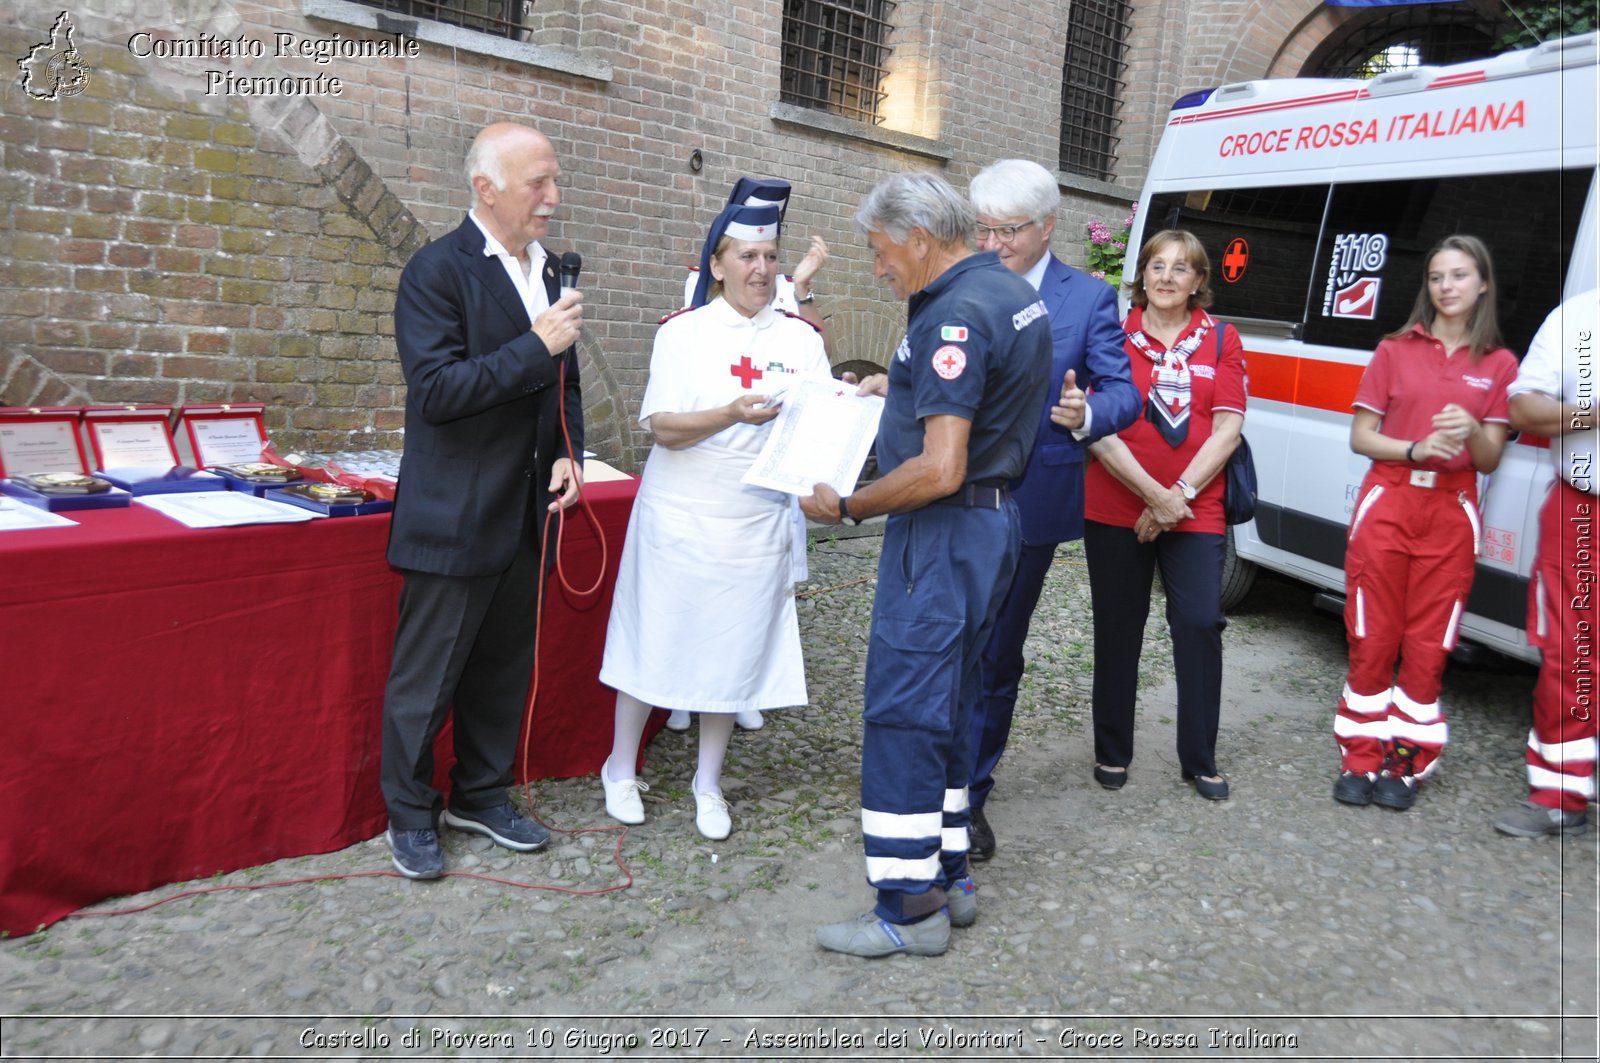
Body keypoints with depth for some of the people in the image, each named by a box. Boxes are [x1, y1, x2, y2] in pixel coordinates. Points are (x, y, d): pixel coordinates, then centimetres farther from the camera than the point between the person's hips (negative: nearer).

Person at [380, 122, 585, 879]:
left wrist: (567, 454, 3)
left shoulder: (547, 272, 10)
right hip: (454, 516, -7)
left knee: (504, 668, 17)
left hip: (525, 512, 7)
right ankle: (410, 816, 24)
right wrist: (536, 346, -23)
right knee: (427, 676, 6)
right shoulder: (437, 271, -12)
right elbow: (437, 391, -20)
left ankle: (481, 795, 34)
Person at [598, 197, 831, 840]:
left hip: (758, 521, 2)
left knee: (733, 650, 8)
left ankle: (709, 781, 25)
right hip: (681, 516, -2)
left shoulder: (801, 339, 6)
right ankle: (621, 767, 26)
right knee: (655, 639, 5)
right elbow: (664, 427, -10)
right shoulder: (682, 332, -1)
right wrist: (734, 414, -26)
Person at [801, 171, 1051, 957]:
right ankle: (949, 878, 27)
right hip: (993, 519, 10)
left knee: (901, 714, -3)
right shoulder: (1017, 294, 12)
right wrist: (904, 389, 19)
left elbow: (939, 470, -25)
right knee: (946, 708, 17)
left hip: (944, 532, -10)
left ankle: (909, 907, 7)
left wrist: (845, 508, -14)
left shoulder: (957, 315, -19)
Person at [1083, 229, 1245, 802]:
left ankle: (1200, 761, 13)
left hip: (1196, 513, 1)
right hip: (1115, 511, 0)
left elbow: (1227, 431, -2)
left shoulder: (1221, 340, 5)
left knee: (1200, 625, -4)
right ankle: (1112, 753, 23)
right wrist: (1155, 496, -13)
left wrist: (1180, 495, -12)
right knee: (1118, 630, 8)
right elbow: (1099, 432, -7)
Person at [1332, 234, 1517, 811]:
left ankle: (1407, 763, 15)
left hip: (1451, 514, 1)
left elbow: (1490, 460, 5)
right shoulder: (1396, 350, 5)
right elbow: (1360, 437, 3)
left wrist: (1472, 430, -17)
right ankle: (1362, 758, 13)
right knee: (1373, 639, 2)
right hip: (1387, 503, 0)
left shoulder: (1498, 364, 7)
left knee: (1427, 647, 3)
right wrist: (1415, 450, -15)